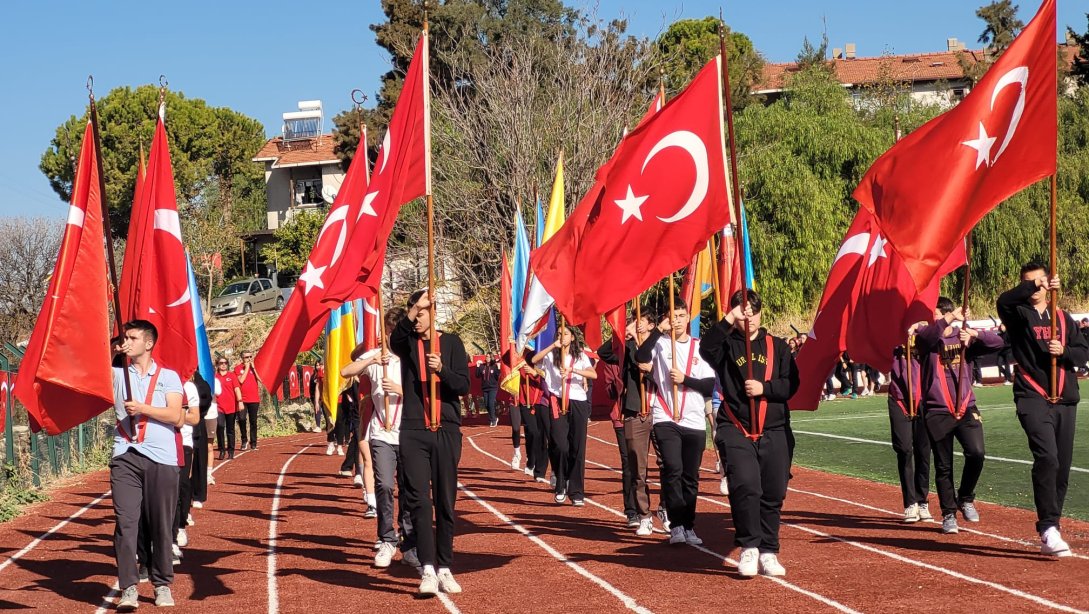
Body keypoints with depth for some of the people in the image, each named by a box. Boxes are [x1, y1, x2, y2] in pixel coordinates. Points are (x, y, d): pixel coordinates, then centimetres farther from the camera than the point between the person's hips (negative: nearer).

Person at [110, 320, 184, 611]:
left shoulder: (168, 376, 7)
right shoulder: (117, 374, 13)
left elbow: (175, 415, -5)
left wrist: (142, 408, -12)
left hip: (161, 459, -1)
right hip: (125, 457, 1)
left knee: (161, 526, 4)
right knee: (126, 522, -7)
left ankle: (162, 585, 16)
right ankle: (128, 589, -5)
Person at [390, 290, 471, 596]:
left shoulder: (451, 342, 6)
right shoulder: (406, 343, 6)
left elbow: (464, 385, -1)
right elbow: (395, 339, -19)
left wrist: (442, 370, -20)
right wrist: (411, 313, -34)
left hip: (446, 432, 1)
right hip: (413, 432, -1)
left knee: (445, 503, 5)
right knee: (418, 500, -10)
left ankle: (445, 569, 13)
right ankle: (428, 570, -14)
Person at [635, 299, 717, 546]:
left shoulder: (700, 348, 9)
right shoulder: (661, 343, 3)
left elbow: (709, 387, 4)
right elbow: (641, 356, -19)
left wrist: (685, 379, -9)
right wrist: (658, 330, -18)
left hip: (694, 422, 3)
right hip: (666, 419, -3)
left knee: (691, 476, 7)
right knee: (673, 470, -17)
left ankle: (688, 527, 16)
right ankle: (676, 525, -13)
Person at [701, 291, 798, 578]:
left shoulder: (777, 346, 11)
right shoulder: (727, 344, 6)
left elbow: (791, 384, 5)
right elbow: (706, 349, -17)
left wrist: (764, 388, -11)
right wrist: (728, 321, -23)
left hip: (774, 432, 2)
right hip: (735, 430, -2)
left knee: (774, 494, 3)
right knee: (745, 485, -20)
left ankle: (768, 552, 14)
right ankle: (748, 547, -10)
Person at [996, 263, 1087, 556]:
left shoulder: (1063, 318, 19)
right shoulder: (1018, 314, 6)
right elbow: (1004, 301, -17)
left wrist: (1064, 351, -6)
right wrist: (1033, 285, -26)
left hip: (1065, 400, 5)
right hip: (1032, 398, -5)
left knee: (1062, 466, 5)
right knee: (1047, 458, -21)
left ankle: (1050, 527, 16)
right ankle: (1049, 530, -25)